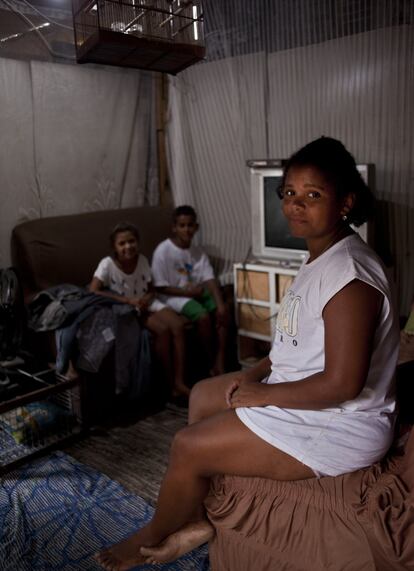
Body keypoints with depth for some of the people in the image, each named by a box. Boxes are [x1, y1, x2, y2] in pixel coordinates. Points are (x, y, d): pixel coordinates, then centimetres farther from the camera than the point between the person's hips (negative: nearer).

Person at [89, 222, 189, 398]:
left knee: (178, 325, -21)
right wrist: (127, 300, -27)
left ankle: (179, 382, -16)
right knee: (163, 329, -27)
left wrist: (148, 298, -17)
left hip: (146, 304, 5)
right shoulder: (108, 264, -16)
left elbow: (151, 289, 9)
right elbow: (93, 291, -26)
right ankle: (170, 383, -11)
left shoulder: (142, 260, -2)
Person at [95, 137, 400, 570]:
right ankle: (194, 520, 24)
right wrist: (260, 371, 2)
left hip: (341, 425, -10)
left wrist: (264, 394, -18)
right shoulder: (321, 258, 6)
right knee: (202, 395, 17)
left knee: (188, 446, -8)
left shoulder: (347, 273, -27)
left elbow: (343, 384, -29)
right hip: (299, 394, 11)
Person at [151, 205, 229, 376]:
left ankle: (220, 364, -15)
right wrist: (188, 292, -18)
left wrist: (220, 304, -20)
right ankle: (212, 364, -7)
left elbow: (210, 280, -6)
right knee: (203, 316, -28)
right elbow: (161, 287, -13)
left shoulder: (198, 252, 2)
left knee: (222, 311, -18)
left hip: (197, 291, 6)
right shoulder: (163, 251, -13)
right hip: (174, 296, -6)